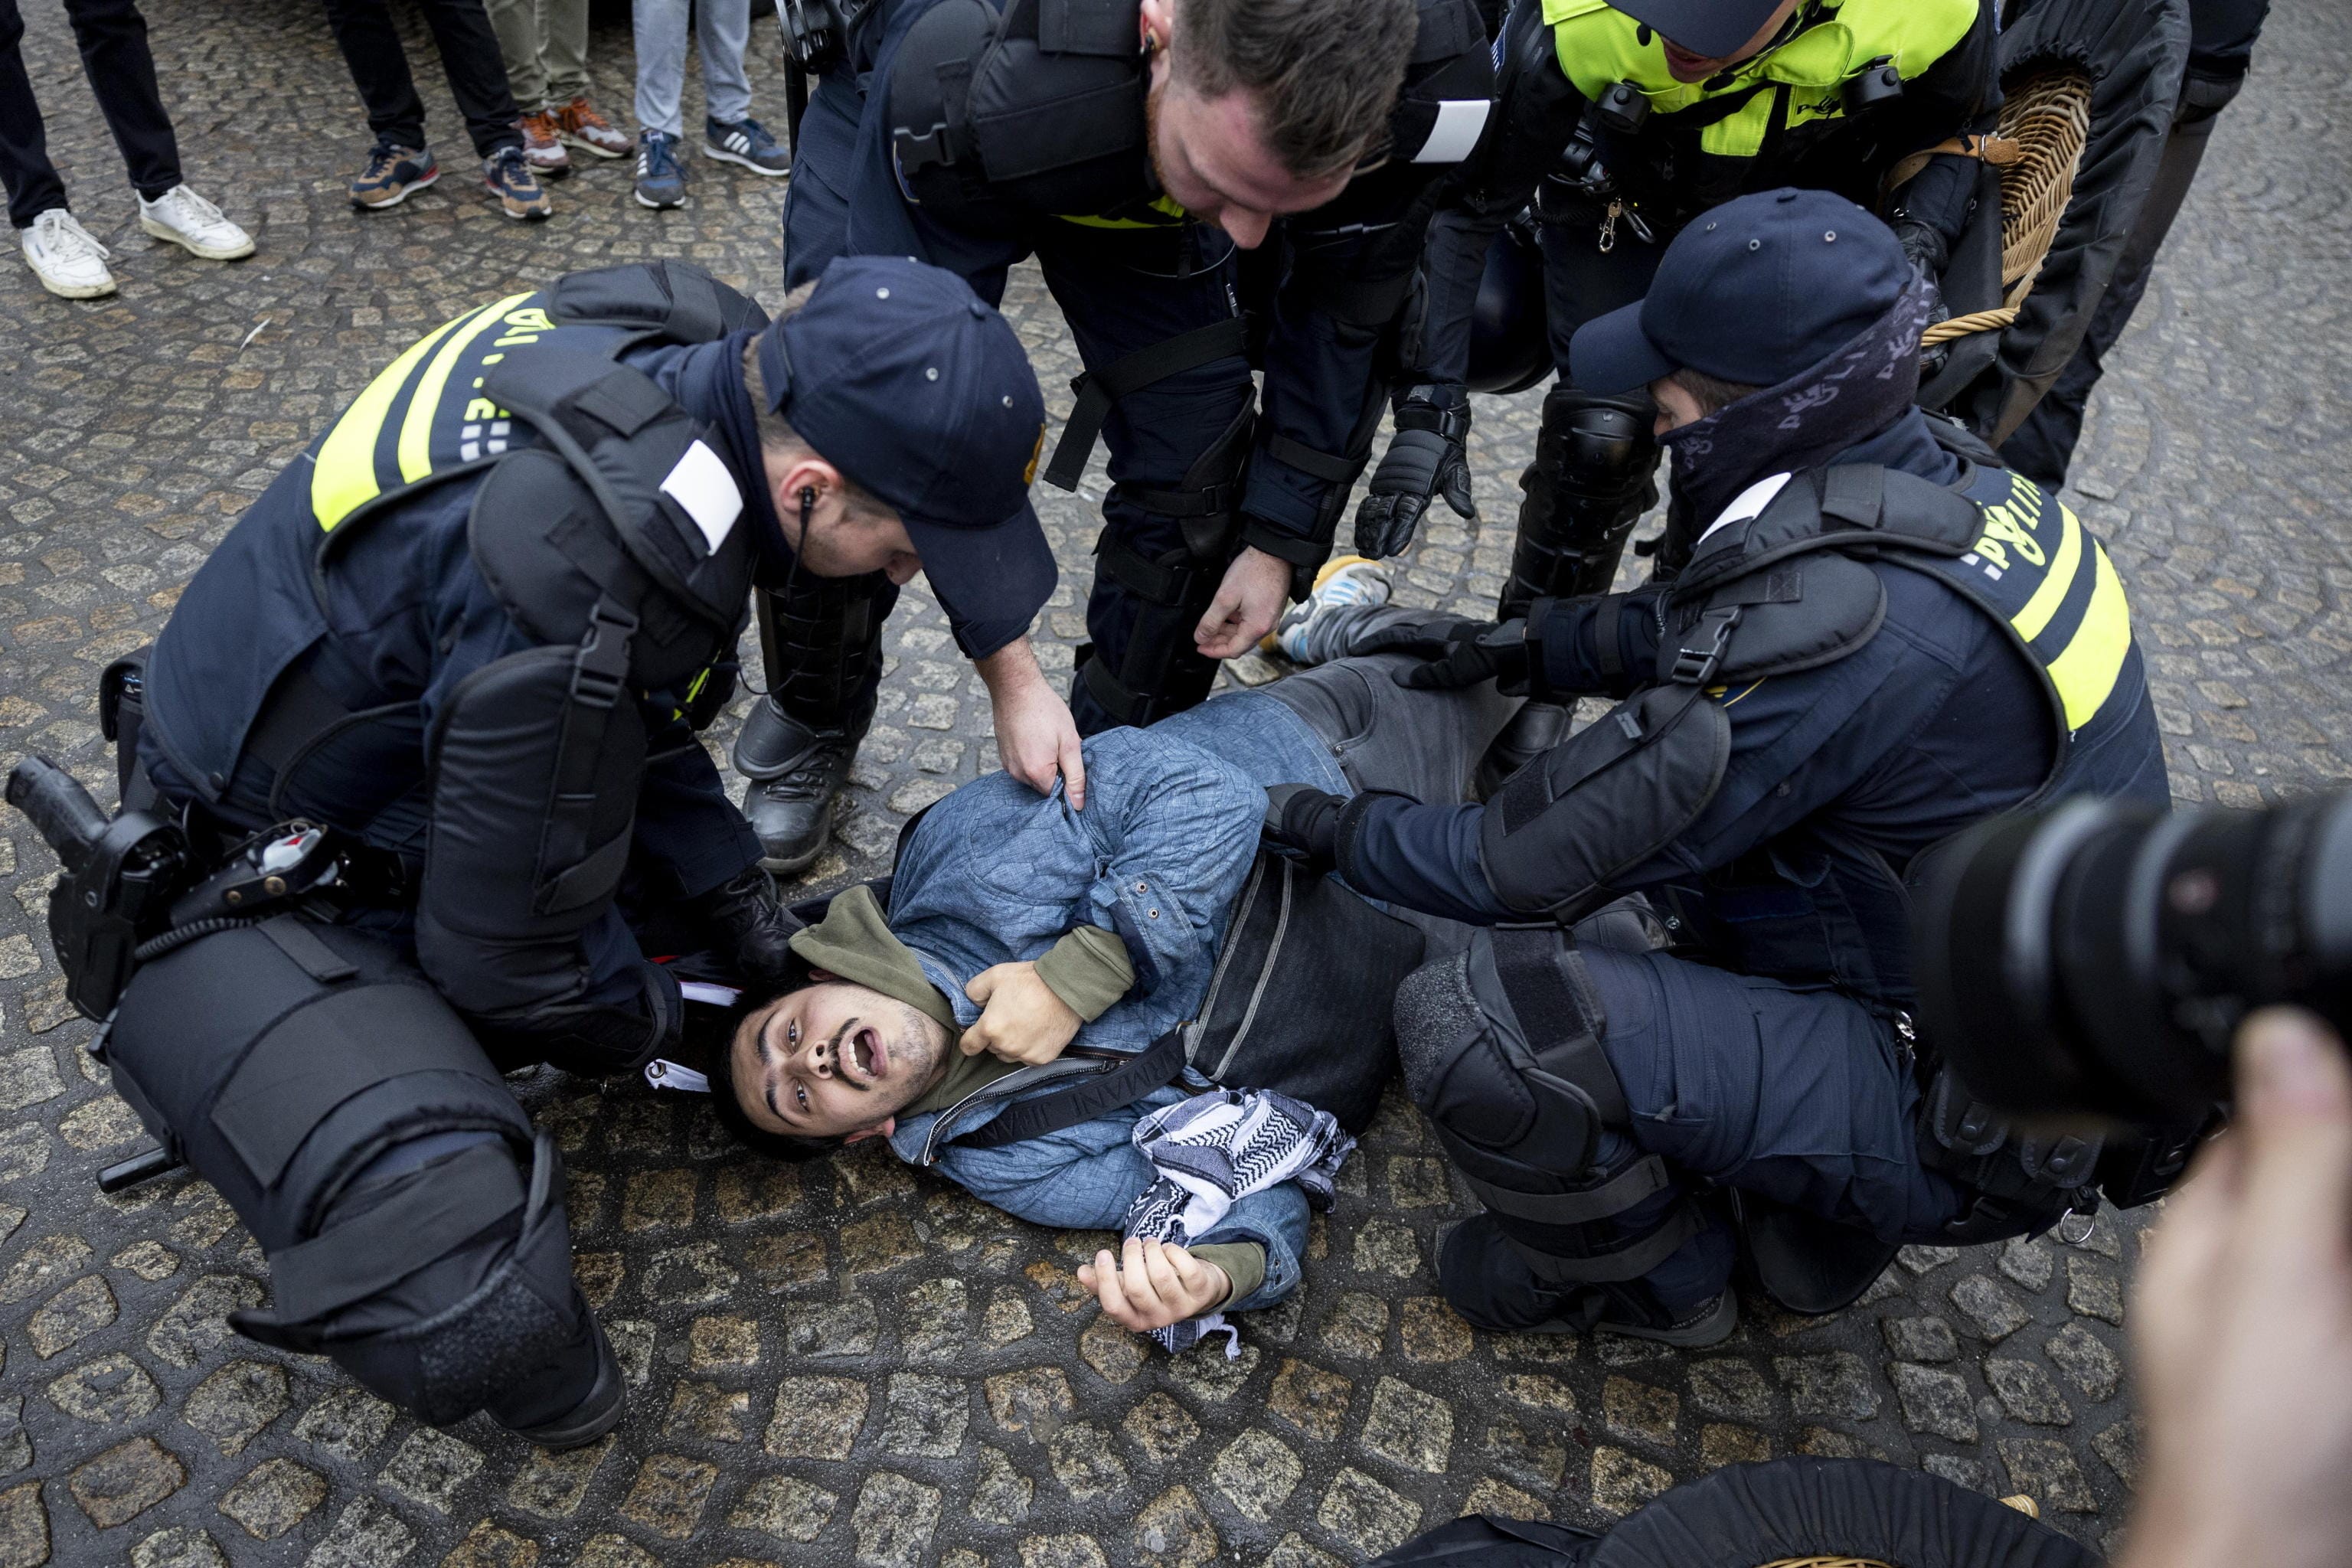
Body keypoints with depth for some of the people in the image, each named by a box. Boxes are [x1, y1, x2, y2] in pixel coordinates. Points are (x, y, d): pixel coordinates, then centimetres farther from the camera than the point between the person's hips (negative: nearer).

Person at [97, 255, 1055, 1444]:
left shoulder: (686, 347, -10)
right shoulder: (589, 578, -38)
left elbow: (634, 718, 5)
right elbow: (515, 946, -23)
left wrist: (746, 916, 5)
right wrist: (641, 1023, -2)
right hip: (256, 891, -9)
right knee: (472, 1317, -26)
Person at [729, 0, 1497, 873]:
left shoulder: (1418, 72, -34)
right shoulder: (963, 102, -45)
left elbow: (1345, 308, -15)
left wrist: (1281, 538, -12)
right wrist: (1009, 669, -32)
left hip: (1145, 179, 3)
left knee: (1194, 477, -5)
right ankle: (814, 721, 18)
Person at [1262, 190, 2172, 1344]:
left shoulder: (1828, 631, -32)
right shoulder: (1958, 483, -4)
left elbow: (1534, 864, -22)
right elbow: (1700, 623, 16)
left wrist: (1342, 830, -5)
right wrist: (1522, 648, 15)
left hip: (1957, 1129, -9)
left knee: (1473, 1020, -25)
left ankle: (1648, 1281, 9)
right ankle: (1808, 1215, 24)